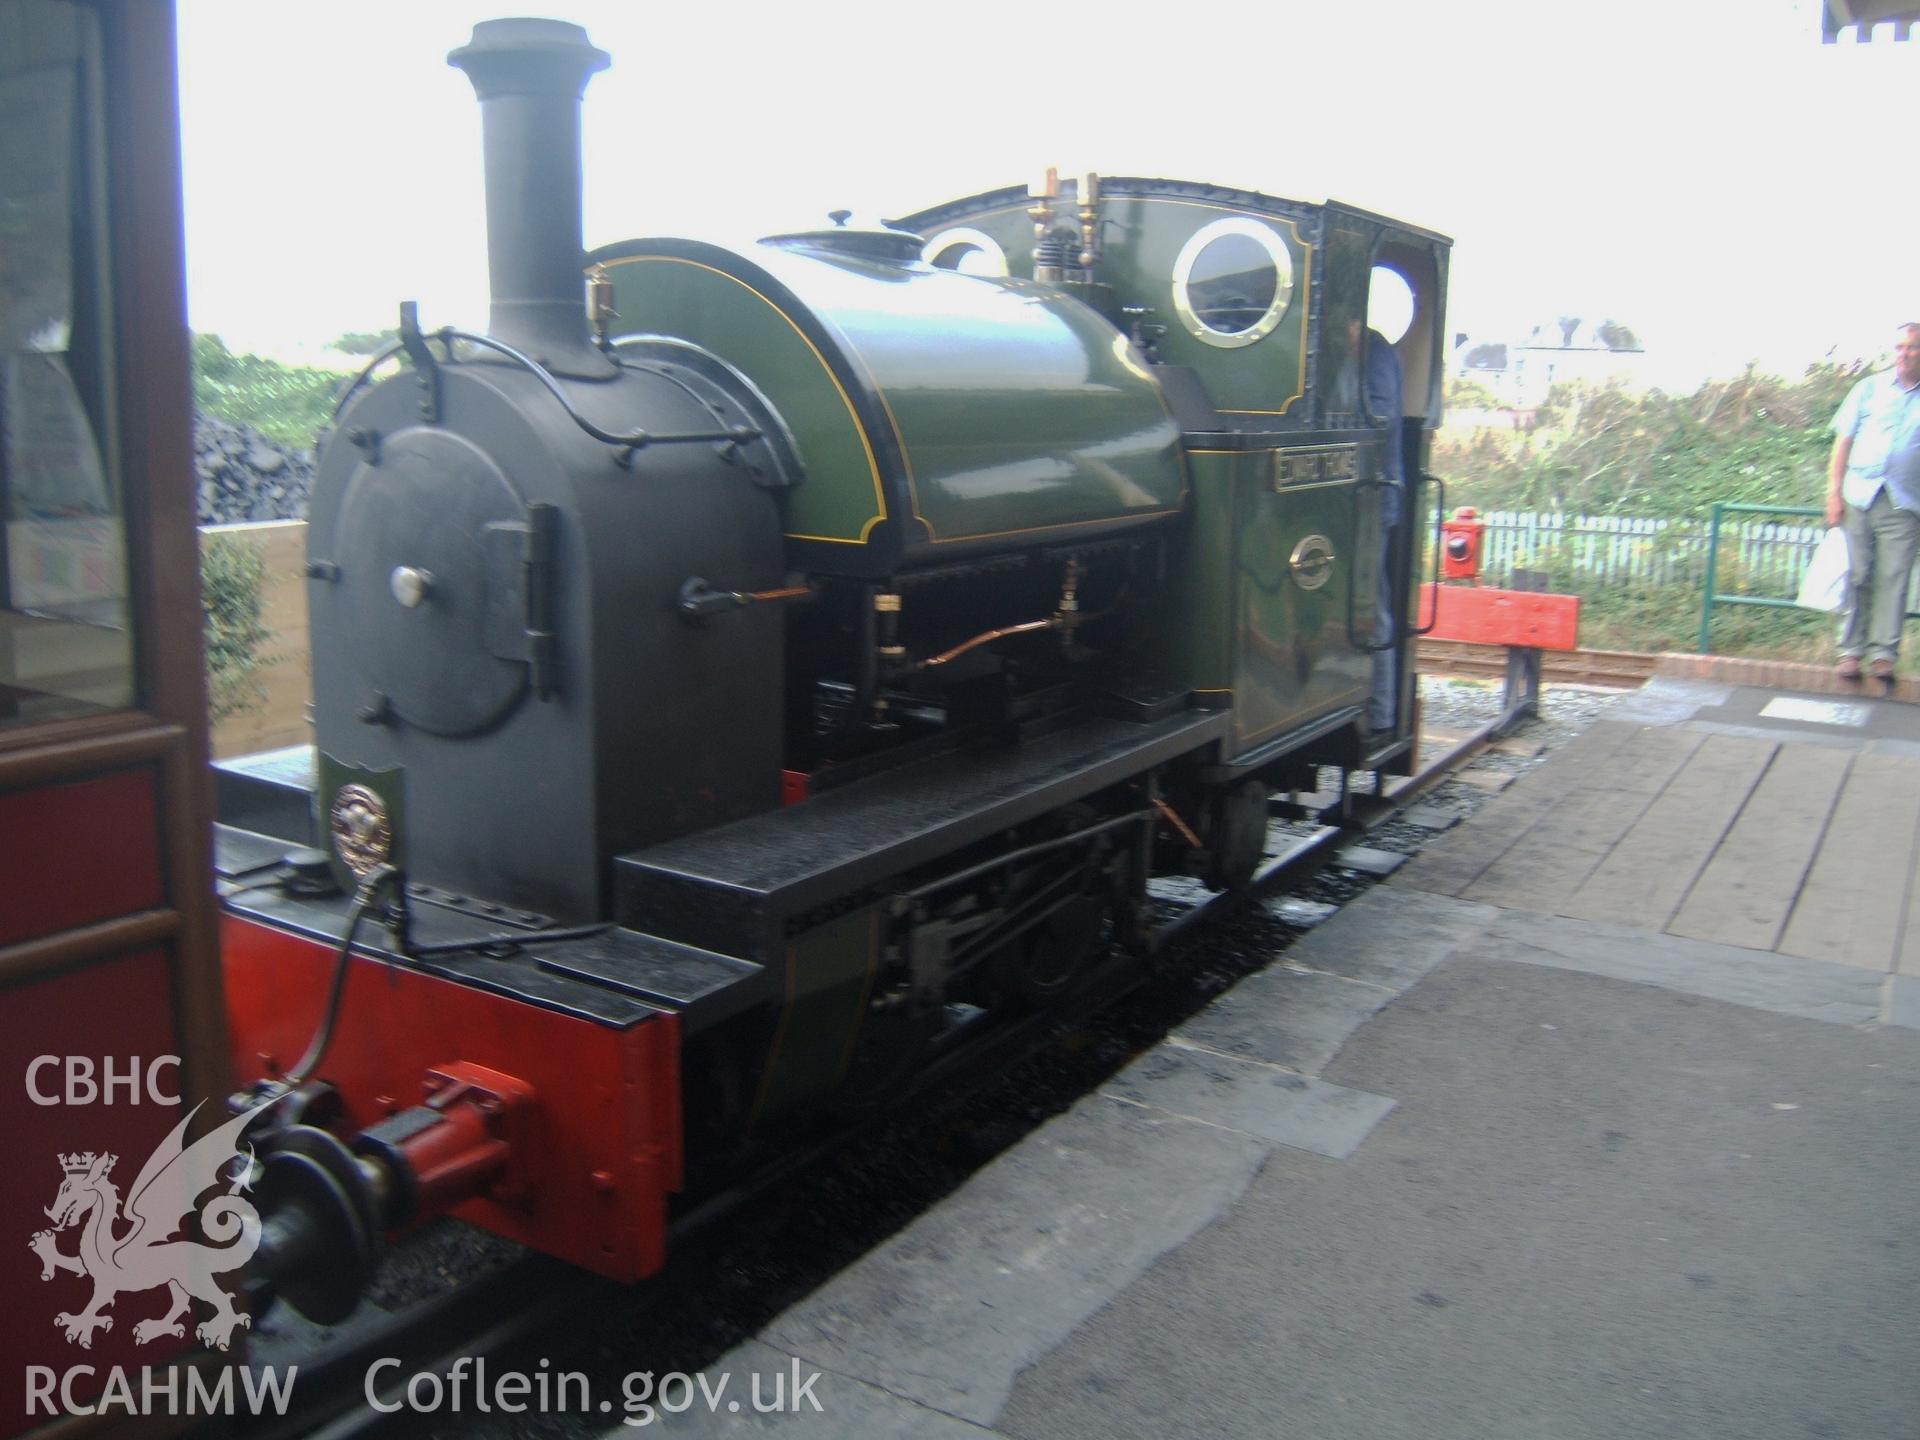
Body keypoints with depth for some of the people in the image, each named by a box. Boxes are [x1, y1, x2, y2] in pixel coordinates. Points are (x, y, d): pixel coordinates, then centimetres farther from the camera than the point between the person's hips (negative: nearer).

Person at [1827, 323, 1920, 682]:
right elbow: (1843, 441, 9)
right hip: (1859, 496, 1)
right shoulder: (1870, 389, 11)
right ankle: (1851, 649, 4)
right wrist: (1833, 492, 0)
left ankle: (1883, 652, -3)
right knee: (1857, 575, 0)